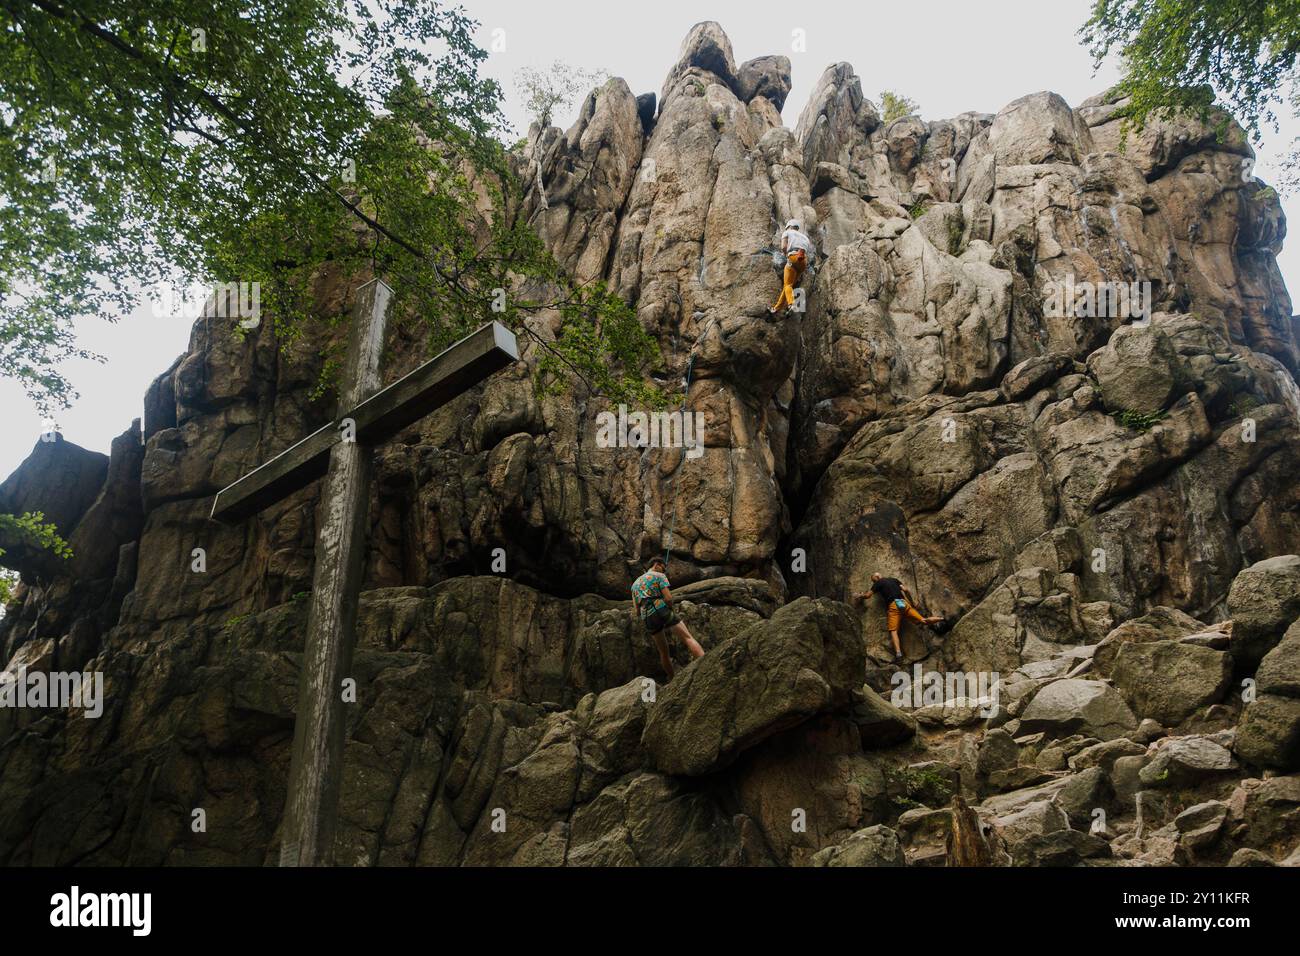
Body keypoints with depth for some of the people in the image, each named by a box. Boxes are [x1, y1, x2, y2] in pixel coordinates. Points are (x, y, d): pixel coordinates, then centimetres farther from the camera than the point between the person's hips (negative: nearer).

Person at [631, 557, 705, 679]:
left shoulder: (635, 584, 25)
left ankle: (672, 679, 22)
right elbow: (668, 598, -6)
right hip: (663, 612, -5)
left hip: (647, 618, 5)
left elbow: (636, 611, 19)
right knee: (688, 638, -10)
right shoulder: (659, 576, 8)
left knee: (663, 651, 18)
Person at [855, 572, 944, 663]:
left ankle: (898, 653, -28)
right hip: (903, 603, 5)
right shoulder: (894, 580, 24)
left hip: (893, 606, -4)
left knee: (893, 631, -10)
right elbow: (905, 590, 16)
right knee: (922, 620, 0)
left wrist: (860, 596, 27)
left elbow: (868, 595, 7)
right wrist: (912, 601, 24)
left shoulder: (878, 583, 10)